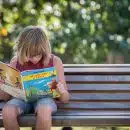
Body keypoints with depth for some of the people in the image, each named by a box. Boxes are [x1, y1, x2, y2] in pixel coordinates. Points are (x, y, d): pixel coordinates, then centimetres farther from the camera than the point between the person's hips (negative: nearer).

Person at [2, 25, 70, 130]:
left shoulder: (55, 61, -1)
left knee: (44, 111, -38)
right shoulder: (16, 61, 3)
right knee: (7, 112, -33)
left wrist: (62, 91, -20)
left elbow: (65, 99, 3)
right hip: (22, 98, 2)